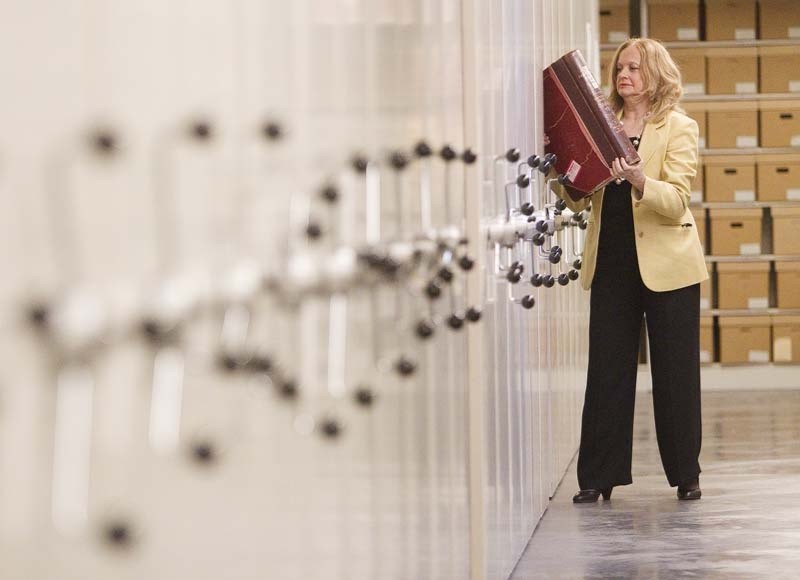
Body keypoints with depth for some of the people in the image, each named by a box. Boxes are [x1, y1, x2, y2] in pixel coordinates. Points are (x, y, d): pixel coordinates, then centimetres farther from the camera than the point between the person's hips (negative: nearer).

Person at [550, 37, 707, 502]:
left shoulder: (679, 128, -1)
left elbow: (676, 200, -14)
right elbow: (579, 200, 8)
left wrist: (639, 182, -32)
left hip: (666, 263, -3)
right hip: (612, 263, 4)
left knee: (675, 373, 3)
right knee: (607, 372, 3)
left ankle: (686, 475, 12)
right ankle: (598, 477, 6)